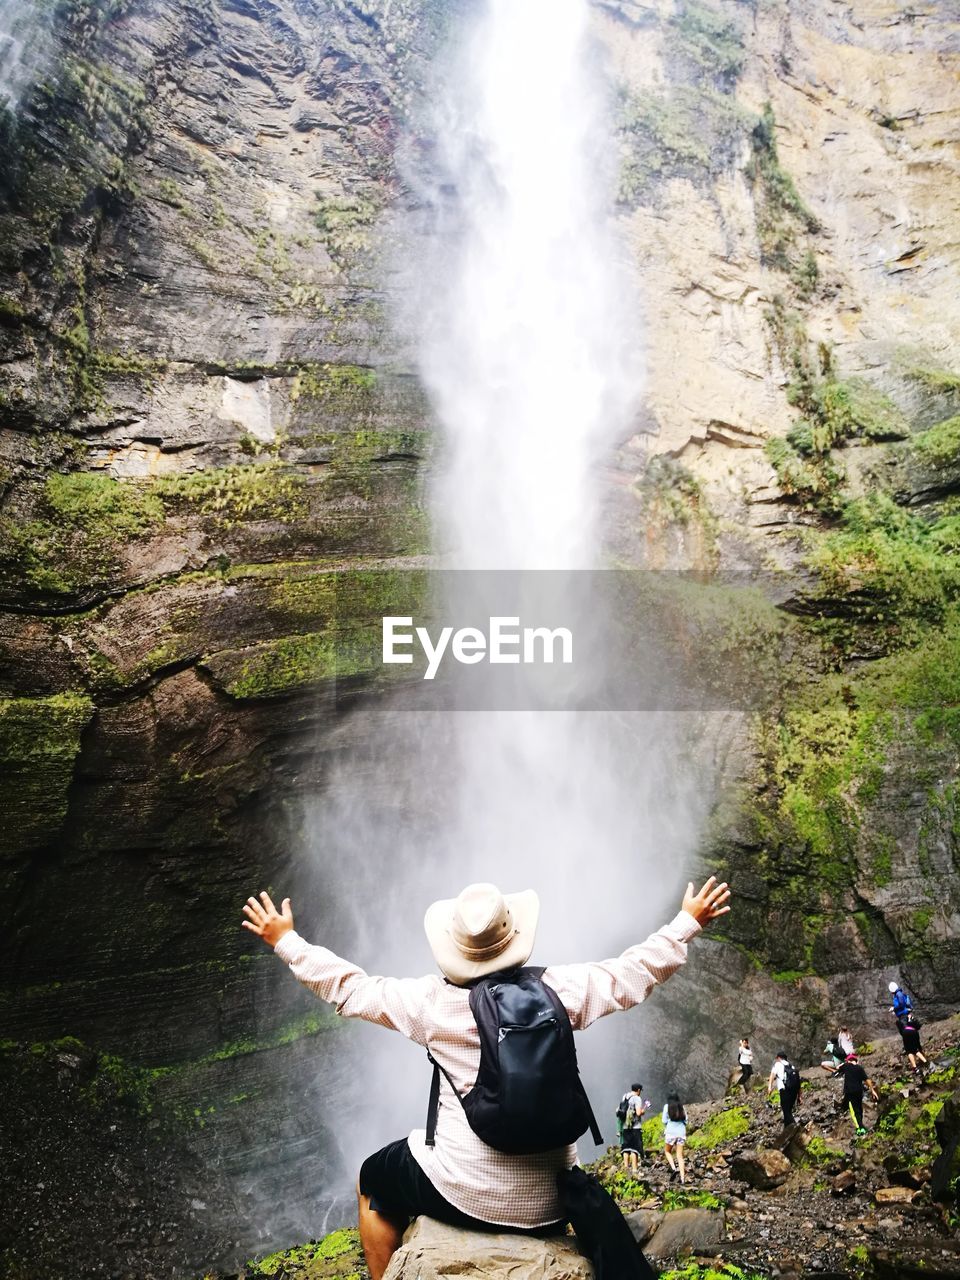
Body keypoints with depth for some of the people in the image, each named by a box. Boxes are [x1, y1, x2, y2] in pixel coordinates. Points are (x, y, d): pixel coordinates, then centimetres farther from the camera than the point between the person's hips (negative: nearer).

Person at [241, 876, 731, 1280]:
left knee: (373, 1182, 25)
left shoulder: (431, 1002, -12)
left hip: (468, 1195, -3)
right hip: (549, 1204, 3)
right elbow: (632, 973, 3)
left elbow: (349, 988, -3)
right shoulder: (558, 989, -9)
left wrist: (285, 941, 9)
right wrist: (687, 923, 16)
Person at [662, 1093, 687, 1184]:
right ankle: (682, 1178, -2)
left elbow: (664, 1121, 0)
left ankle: (673, 1168, -6)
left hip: (671, 1132, -3)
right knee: (680, 1156, 6)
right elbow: (686, 1121, 11)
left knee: (667, 1151, 17)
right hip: (681, 1132, 3)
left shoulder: (667, 1106, 2)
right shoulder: (682, 1107, 11)